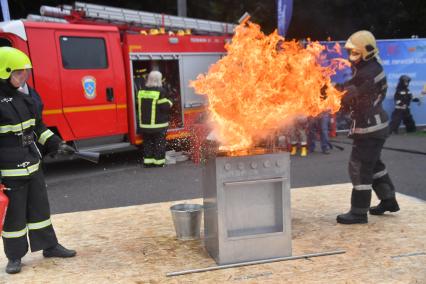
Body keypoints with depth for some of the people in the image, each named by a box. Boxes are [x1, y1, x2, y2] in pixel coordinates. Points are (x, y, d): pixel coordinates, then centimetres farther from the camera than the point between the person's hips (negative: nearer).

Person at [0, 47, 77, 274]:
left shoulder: (23, 98, 9)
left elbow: (38, 127, 19)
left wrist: (56, 144, 10)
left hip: (33, 166, 7)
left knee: (39, 208, 17)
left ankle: (49, 246, 30)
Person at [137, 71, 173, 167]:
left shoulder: (141, 91, 4)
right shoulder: (160, 91, -14)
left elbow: (139, 106, 11)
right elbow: (165, 107, -16)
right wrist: (170, 103, 3)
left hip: (145, 123, 5)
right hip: (159, 124, -5)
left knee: (147, 143, 13)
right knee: (159, 143, 4)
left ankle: (148, 161, 15)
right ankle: (159, 162, 6)